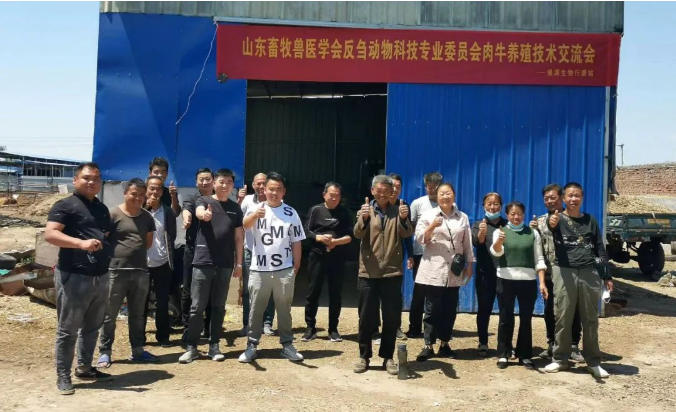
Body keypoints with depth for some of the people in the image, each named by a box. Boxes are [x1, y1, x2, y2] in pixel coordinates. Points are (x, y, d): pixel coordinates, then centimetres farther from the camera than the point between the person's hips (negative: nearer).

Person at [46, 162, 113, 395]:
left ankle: (84, 368, 29)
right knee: (68, 330, 1)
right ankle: (63, 376, 12)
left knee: (92, 327, 16)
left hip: (101, 277, 7)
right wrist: (81, 243, -32)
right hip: (74, 277, -7)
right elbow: (49, 234, -19)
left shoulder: (102, 209, 17)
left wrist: (107, 251, 14)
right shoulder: (65, 206, -6)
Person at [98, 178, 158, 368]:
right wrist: (120, 254, -3)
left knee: (137, 314, 13)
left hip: (141, 271, 5)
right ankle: (105, 352, 13)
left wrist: (135, 252, 11)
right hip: (116, 271, -5)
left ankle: (137, 350, 23)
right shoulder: (113, 214, -6)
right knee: (109, 315, 3)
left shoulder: (147, 217, 10)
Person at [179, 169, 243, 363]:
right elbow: (199, 212, -23)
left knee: (218, 306, 9)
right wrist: (204, 214, -48)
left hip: (225, 264, 3)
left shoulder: (235, 208, 11)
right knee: (197, 306, 1)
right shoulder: (204, 200, 1)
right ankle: (191, 347, 10)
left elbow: (238, 237, 11)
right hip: (203, 261, -3)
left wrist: (239, 263, 6)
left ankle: (214, 346, 18)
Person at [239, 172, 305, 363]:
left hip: (284, 270, 1)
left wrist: (295, 268, 1)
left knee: (284, 309, 10)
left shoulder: (291, 213, 3)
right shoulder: (256, 209, -1)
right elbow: (245, 225, -23)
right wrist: (255, 215, -46)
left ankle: (287, 344, 20)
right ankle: (251, 346, 17)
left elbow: (296, 243, 6)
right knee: (256, 309, 8)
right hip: (259, 270, 0)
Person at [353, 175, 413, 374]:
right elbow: (358, 234, -13)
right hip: (368, 272, -1)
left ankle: (388, 357, 19)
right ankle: (364, 356, 18)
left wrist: (404, 219, -30)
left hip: (392, 272, 1)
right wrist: (364, 218, -34)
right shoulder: (366, 210, 3)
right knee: (367, 317, 6)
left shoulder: (398, 212, 6)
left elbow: (407, 234, -9)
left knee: (391, 318, 6)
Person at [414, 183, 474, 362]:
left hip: (454, 271, 3)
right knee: (432, 309, -1)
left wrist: (469, 264, 8)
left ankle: (444, 344, 20)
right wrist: (432, 226, -19)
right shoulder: (428, 215, 1)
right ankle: (428, 345, 6)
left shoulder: (463, 218, 10)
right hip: (433, 270, -3)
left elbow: (467, 244, 12)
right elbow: (419, 239, -5)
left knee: (450, 309, 8)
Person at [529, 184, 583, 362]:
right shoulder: (540, 222, 9)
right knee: (549, 311, 10)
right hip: (549, 274, 3)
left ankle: (574, 346, 16)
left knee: (573, 310, 4)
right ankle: (552, 344, 23)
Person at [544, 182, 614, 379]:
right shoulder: (558, 219, 2)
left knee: (590, 319, 8)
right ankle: (560, 359, 13)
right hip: (564, 272, -2)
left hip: (590, 273, 2)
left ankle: (593, 361, 18)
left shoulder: (590, 220, 11)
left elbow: (600, 249, 13)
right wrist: (551, 224, -49)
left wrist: (607, 275, 7)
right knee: (563, 319, 2)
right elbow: (551, 227, -24)